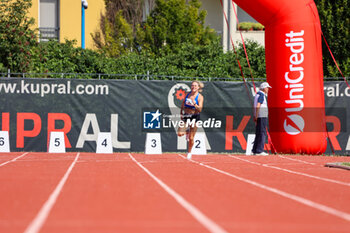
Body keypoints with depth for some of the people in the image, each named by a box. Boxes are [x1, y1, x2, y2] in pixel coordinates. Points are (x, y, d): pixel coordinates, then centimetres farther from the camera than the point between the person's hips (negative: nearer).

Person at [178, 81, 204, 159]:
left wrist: (195, 104, -37)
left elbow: (200, 109, -19)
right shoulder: (187, 94, 3)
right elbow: (183, 104, 18)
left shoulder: (200, 97, -9)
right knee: (180, 133, -14)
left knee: (191, 138, 1)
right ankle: (187, 131, 21)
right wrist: (181, 113, 12)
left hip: (194, 117, -3)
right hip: (185, 116, 3)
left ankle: (189, 152, 22)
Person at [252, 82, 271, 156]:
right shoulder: (261, 95, -13)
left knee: (258, 133, 12)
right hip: (262, 116, -10)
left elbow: (255, 106, 22)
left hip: (258, 117, 10)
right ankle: (259, 151, -10)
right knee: (262, 133, -8)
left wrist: (255, 117, 21)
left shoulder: (257, 94, 18)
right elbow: (258, 106, -22)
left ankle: (255, 150, 13)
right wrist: (256, 116, -22)